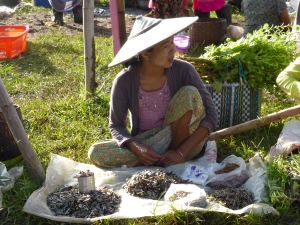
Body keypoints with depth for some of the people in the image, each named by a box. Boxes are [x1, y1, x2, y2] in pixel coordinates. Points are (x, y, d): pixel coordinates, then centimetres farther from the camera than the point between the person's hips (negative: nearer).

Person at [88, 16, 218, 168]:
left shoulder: (183, 70, -16)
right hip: (145, 146, 1)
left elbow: (210, 115, -16)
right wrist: (135, 147, -27)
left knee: (189, 93, -26)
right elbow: (116, 126, -5)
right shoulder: (125, 81, -15)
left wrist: (181, 152, -27)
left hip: (185, 143, 0)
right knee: (96, 153, -24)